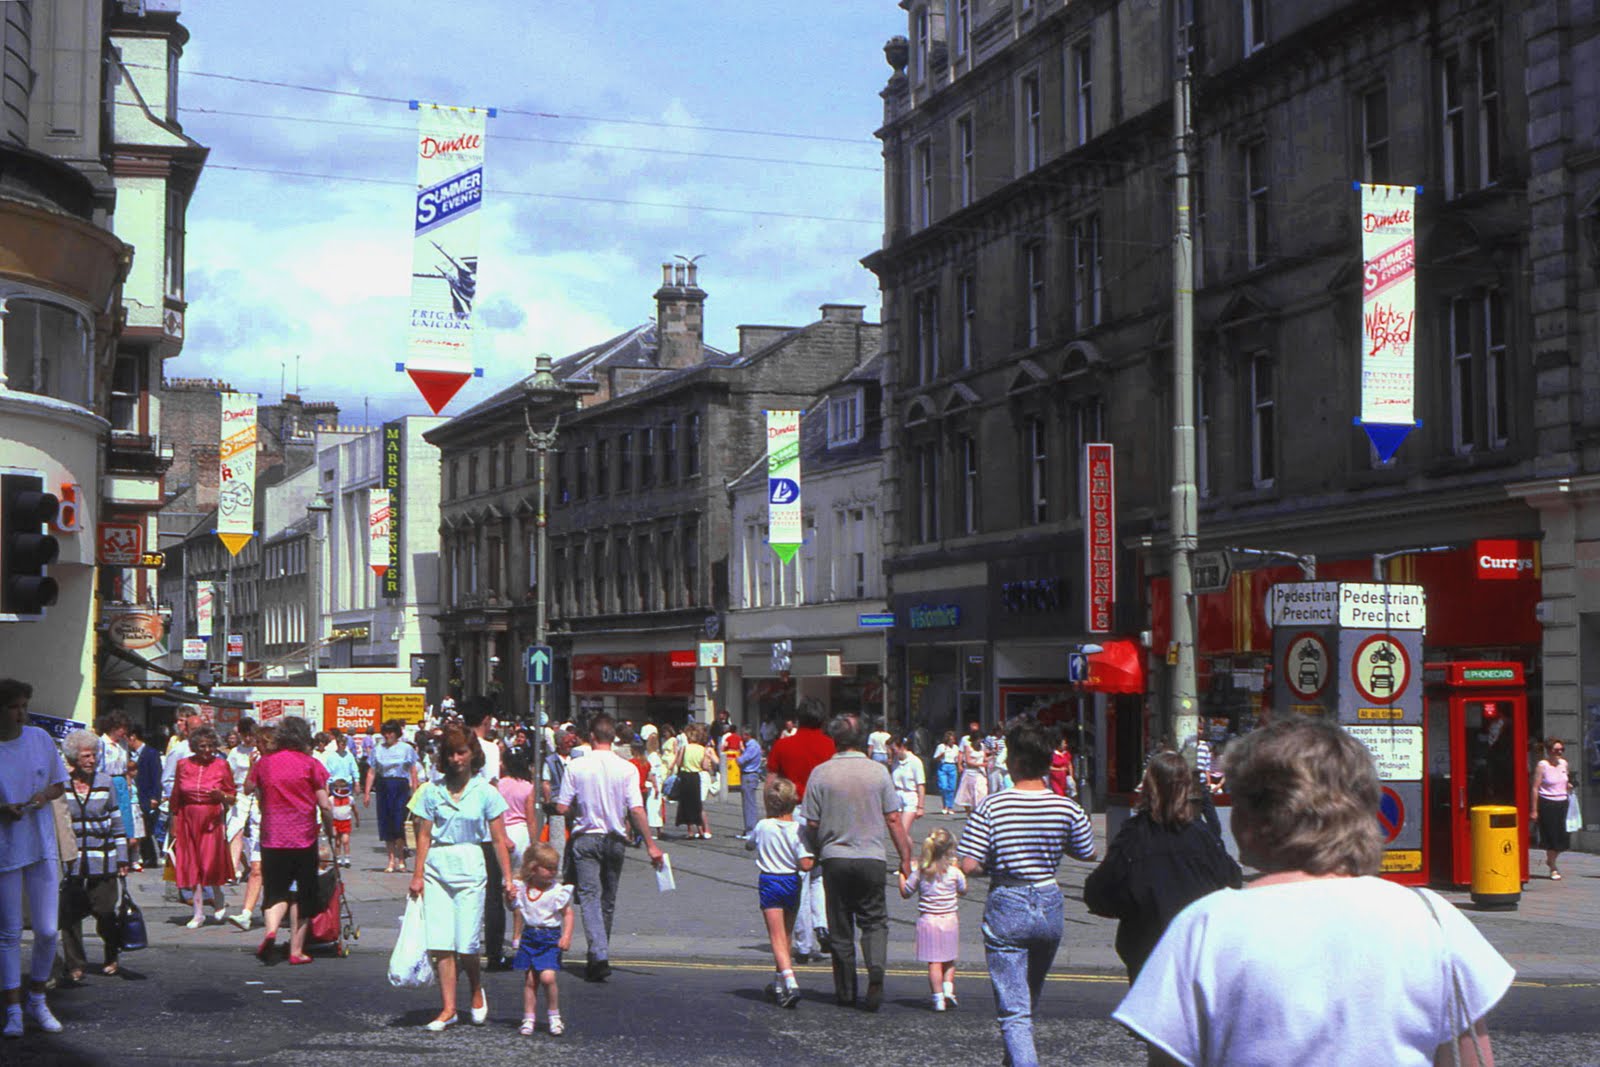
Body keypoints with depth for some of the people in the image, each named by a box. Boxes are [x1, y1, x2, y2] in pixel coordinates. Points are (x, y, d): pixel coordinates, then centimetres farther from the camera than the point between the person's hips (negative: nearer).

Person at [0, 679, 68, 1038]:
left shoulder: (40, 738, 3)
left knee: (47, 930, 2)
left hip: (43, 848, 3)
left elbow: (59, 783, 15)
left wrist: (46, 795, -6)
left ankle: (36, 1000, 21)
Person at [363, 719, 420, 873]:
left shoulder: (406, 748, 3)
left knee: (398, 823, -10)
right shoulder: (377, 749, 9)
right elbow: (371, 772, 8)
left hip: (401, 787, -3)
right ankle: (392, 859, 8)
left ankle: (400, 858, 1)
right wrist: (367, 792, 2)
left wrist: (415, 791, -4)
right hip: (383, 787, 3)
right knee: (385, 824, 2)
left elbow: (413, 771, 3)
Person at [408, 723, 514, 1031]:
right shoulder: (433, 790, 4)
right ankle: (448, 1008, 1)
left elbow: (499, 840, 1)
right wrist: (418, 875, 1)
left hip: (470, 867, -2)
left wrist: (508, 879, -2)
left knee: (466, 943, -5)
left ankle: (477, 990, 24)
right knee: (441, 942, -5)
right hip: (437, 867, 2)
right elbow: (424, 835, 6)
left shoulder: (485, 792, 0)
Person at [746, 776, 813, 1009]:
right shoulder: (798, 830, -11)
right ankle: (780, 985, 30)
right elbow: (805, 865, -18)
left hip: (769, 882, -2)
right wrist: (816, 858, 2)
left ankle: (789, 981, -26)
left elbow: (748, 845, 14)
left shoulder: (763, 827, -7)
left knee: (777, 937, -5)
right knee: (786, 936, 19)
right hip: (791, 883, 2)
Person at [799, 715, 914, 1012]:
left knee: (840, 928, 10)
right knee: (874, 921, 12)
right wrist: (905, 858, 7)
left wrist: (816, 852, 15)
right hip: (872, 858, 0)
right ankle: (876, 971, -12)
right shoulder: (878, 771, -2)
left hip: (835, 857, 0)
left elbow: (812, 823, -3)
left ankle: (845, 991, 14)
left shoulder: (821, 773, -4)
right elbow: (893, 819, -1)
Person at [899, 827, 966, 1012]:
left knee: (934, 962, 1)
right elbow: (963, 891, 11)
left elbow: (905, 892, 5)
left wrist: (902, 873, 19)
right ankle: (948, 989, 2)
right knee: (949, 961, 18)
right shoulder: (954, 872, -7)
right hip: (950, 920, 0)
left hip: (927, 920, 0)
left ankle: (938, 997, -3)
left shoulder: (920, 872, -6)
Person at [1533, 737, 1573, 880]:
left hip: (1563, 803, 6)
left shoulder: (1563, 763, 8)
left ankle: (1551, 860, 31)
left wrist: (1569, 786, -2)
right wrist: (1534, 809, -13)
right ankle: (1553, 869, 12)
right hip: (1547, 804, -6)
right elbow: (1535, 787, -11)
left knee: (1563, 837, 5)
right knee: (1551, 837, -1)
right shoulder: (1542, 765, -10)